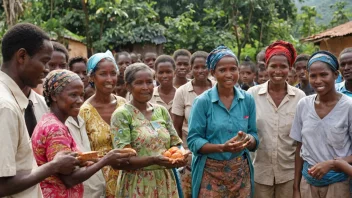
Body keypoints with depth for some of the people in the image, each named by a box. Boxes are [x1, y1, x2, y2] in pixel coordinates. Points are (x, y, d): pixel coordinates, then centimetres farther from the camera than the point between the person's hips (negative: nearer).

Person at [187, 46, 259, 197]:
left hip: (240, 171, 3)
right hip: (211, 173, -3)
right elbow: (193, 141, -10)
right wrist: (222, 147, -23)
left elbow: (254, 135, 5)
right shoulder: (203, 101, -9)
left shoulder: (248, 100, 1)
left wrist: (249, 140, -17)